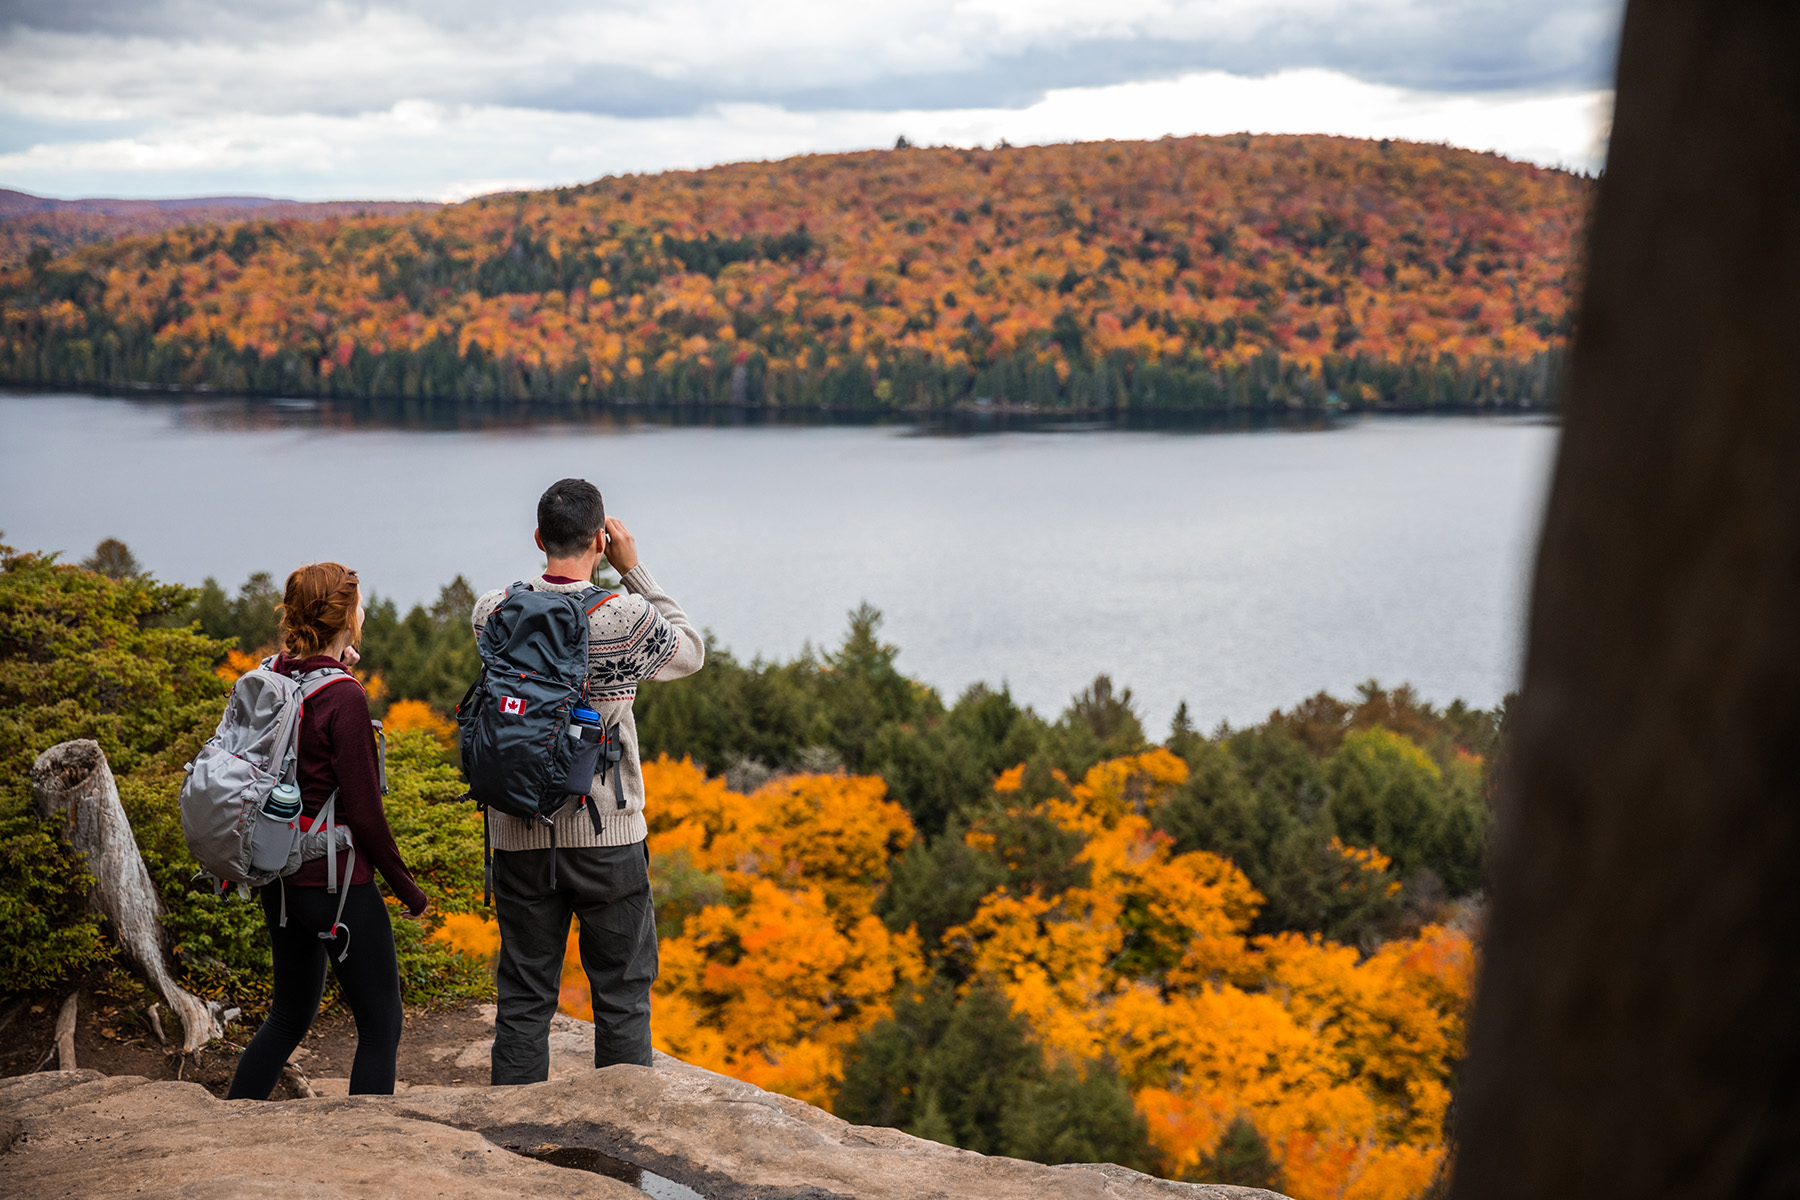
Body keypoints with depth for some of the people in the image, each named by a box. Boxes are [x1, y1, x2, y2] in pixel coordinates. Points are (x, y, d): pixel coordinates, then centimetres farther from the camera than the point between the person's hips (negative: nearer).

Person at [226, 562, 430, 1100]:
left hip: (279, 875, 8)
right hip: (335, 883, -8)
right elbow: (363, 811, -17)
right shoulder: (344, 697, -18)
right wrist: (406, 887, -4)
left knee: (291, 1014, 22)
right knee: (381, 1026, 4)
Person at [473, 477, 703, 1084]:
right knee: (621, 990, 9)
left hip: (519, 834, 3)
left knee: (523, 995, 11)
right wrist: (633, 570, 6)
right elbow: (690, 652, 8)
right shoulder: (626, 618, -13)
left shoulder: (492, 612, -3)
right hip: (606, 834, -3)